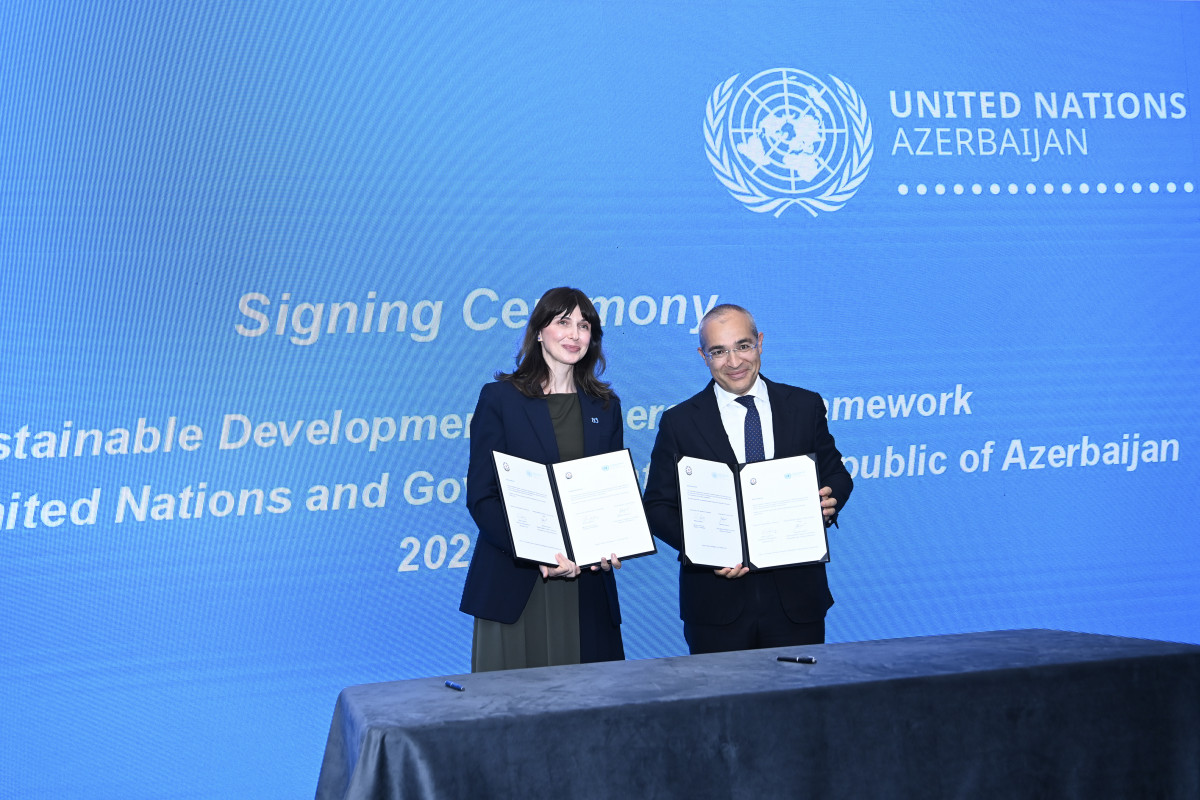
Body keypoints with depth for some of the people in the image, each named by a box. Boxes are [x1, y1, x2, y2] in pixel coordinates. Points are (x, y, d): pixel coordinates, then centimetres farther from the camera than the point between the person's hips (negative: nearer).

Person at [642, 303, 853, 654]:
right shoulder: (679, 422, 1)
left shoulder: (806, 406, 6)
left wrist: (830, 499, -12)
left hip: (796, 597, 1)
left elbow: (836, 474, 13)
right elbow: (657, 506, 1)